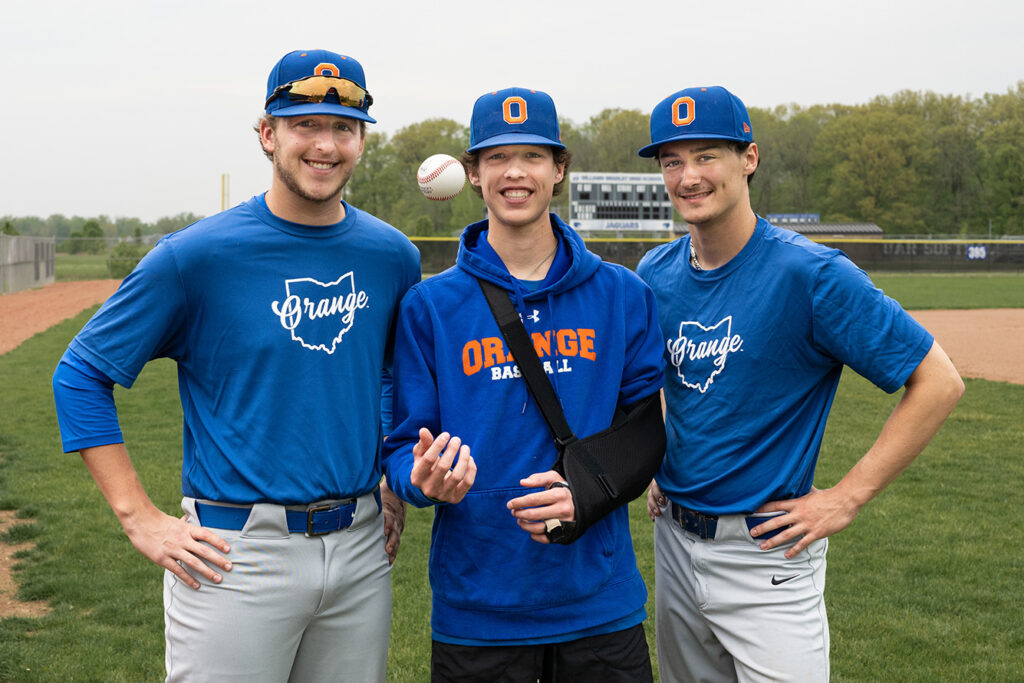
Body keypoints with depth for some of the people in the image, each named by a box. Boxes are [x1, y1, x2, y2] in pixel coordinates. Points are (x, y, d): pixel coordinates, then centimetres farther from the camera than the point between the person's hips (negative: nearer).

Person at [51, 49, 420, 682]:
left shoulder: (393, 256, 4)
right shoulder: (197, 255, -10)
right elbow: (81, 374, -4)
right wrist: (141, 519, -9)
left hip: (361, 548, 4)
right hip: (236, 553, -4)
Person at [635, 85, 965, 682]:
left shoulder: (812, 273, -17)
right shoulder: (654, 274, 2)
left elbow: (939, 381, -17)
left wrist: (848, 497, -16)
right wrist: (653, 467, 9)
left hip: (766, 552, -6)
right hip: (674, 539, 6)